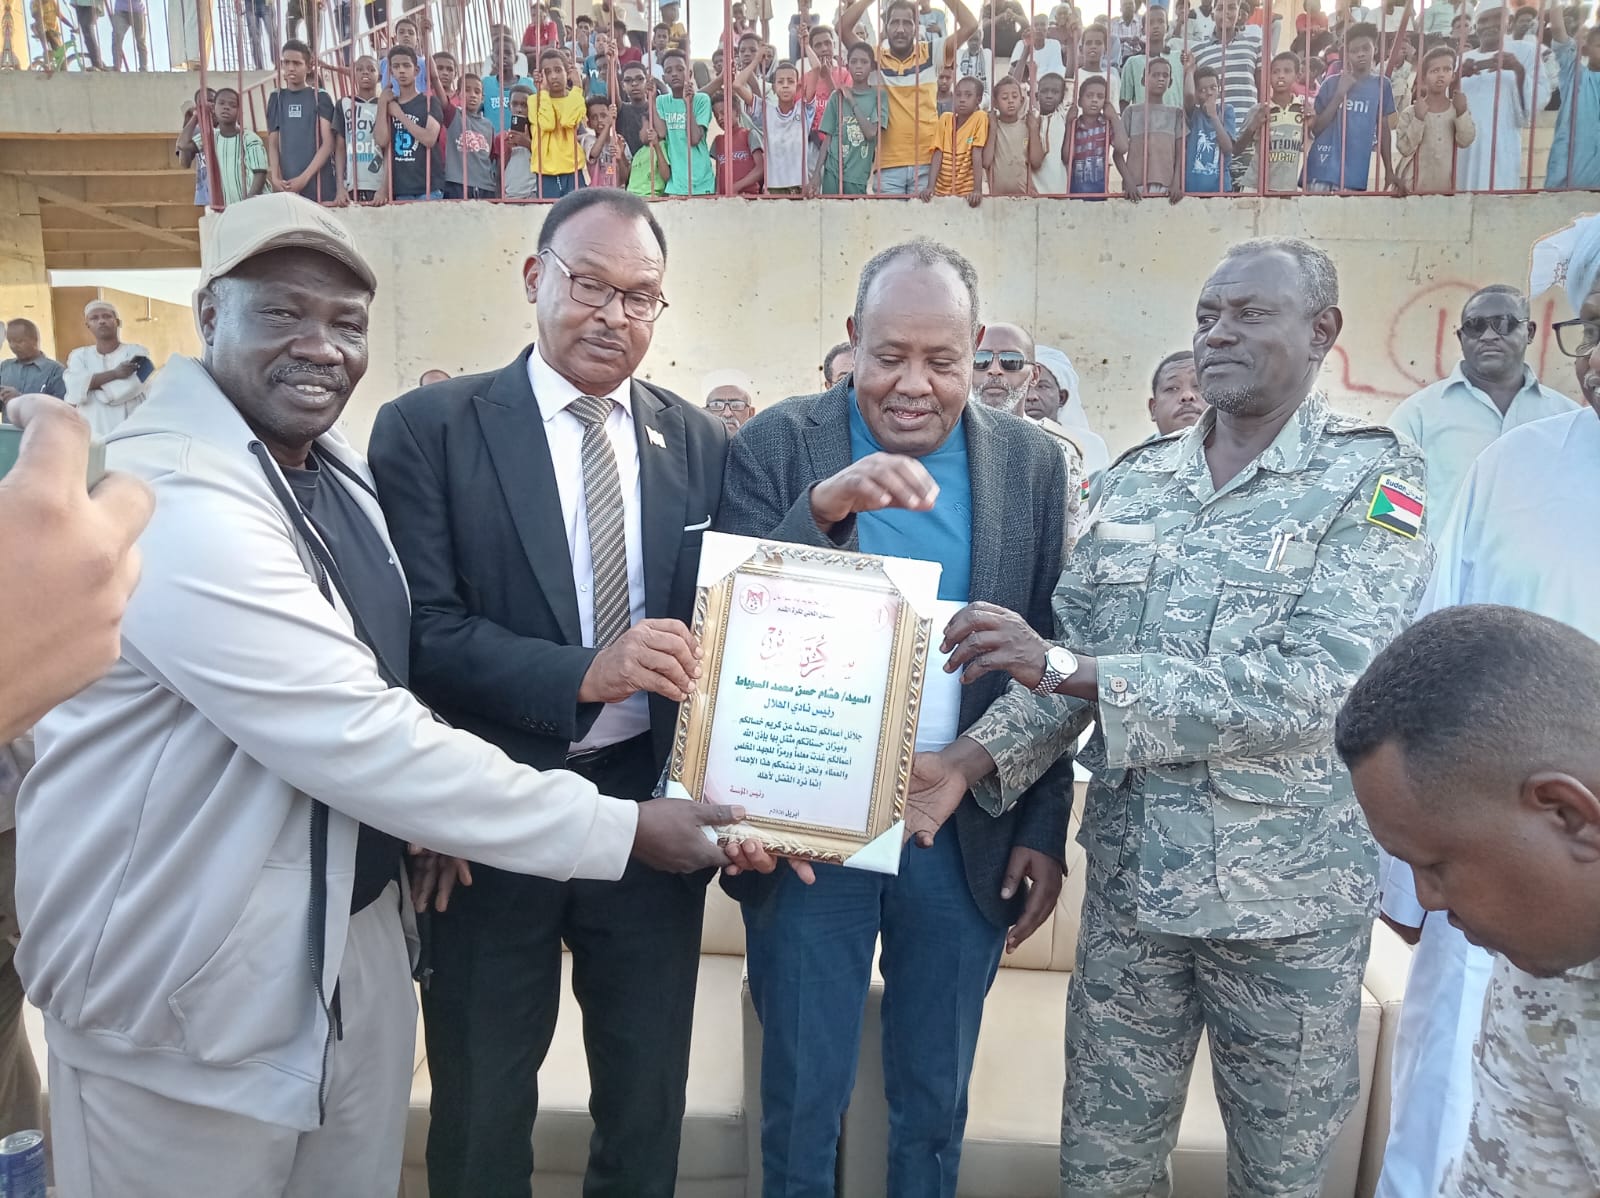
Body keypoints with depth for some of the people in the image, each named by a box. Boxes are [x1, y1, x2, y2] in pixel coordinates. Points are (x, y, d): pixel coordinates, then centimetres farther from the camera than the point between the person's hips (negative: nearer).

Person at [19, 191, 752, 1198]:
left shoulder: (343, 471, 3)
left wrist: (426, 817, -1)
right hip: (188, 982, -7)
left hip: (359, 928, 8)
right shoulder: (171, 503, -25)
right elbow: (360, 738, -28)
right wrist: (626, 828, -24)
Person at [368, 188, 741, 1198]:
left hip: (655, 805, 3)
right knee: (482, 1107, 20)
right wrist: (582, 674, -26)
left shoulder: (701, 443, 3)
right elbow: (422, 627, -14)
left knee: (650, 1100, 21)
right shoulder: (429, 428, -6)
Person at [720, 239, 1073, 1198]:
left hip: (969, 844, 2)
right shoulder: (777, 447, -6)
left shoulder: (1031, 464, 0)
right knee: (802, 1100, 15)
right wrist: (822, 507, -28)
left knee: (936, 1103, 20)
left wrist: (1044, 833, 3)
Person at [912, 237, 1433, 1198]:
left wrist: (1066, 667, -27)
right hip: (1130, 876, 4)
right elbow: (1068, 654, 4)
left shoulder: (1373, 479, -9)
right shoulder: (1138, 477, 4)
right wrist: (973, 759, -14)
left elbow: (1319, 687, -22)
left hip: (1289, 897, -3)